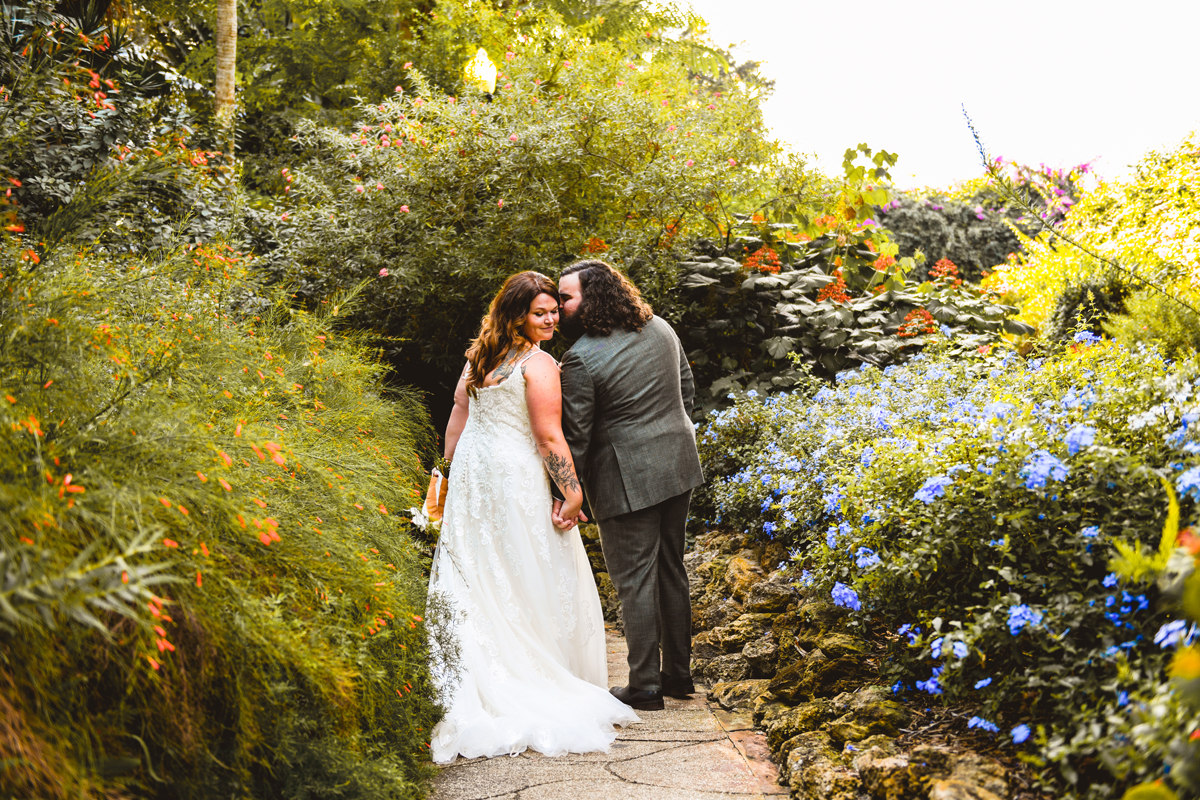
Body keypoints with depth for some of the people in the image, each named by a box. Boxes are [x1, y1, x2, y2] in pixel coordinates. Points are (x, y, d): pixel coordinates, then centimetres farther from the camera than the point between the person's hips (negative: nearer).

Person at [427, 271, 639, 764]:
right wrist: (572, 491, -11)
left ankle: (467, 692, 20)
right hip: (516, 477, -8)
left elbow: (457, 420, 11)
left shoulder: (478, 356, 8)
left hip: (472, 467, 8)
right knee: (528, 577, 4)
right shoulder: (538, 364, -14)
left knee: (475, 575, 13)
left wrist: (450, 471, 18)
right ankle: (536, 683, 12)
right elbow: (548, 437, -17)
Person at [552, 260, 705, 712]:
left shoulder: (581, 360, -18)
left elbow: (576, 435, -15)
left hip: (627, 479, -7)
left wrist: (568, 495, -8)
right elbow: (687, 388, 14)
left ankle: (644, 686, 11)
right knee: (670, 569, 17)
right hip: (678, 467, 8)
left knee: (635, 579, 3)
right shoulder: (661, 329, 4)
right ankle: (678, 673, 28)